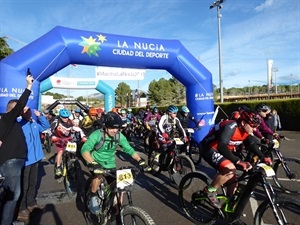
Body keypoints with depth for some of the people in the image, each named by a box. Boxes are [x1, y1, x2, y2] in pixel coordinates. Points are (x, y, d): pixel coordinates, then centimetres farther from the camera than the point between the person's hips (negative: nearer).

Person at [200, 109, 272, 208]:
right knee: (230, 169, -30)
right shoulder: (230, 127, -31)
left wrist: (263, 158, -8)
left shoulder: (246, 131, -5)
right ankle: (210, 191, -9)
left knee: (233, 180, 9)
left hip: (221, 150, 9)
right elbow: (222, 147, -42)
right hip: (209, 149, -9)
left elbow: (252, 145, 7)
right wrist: (238, 162, -47)